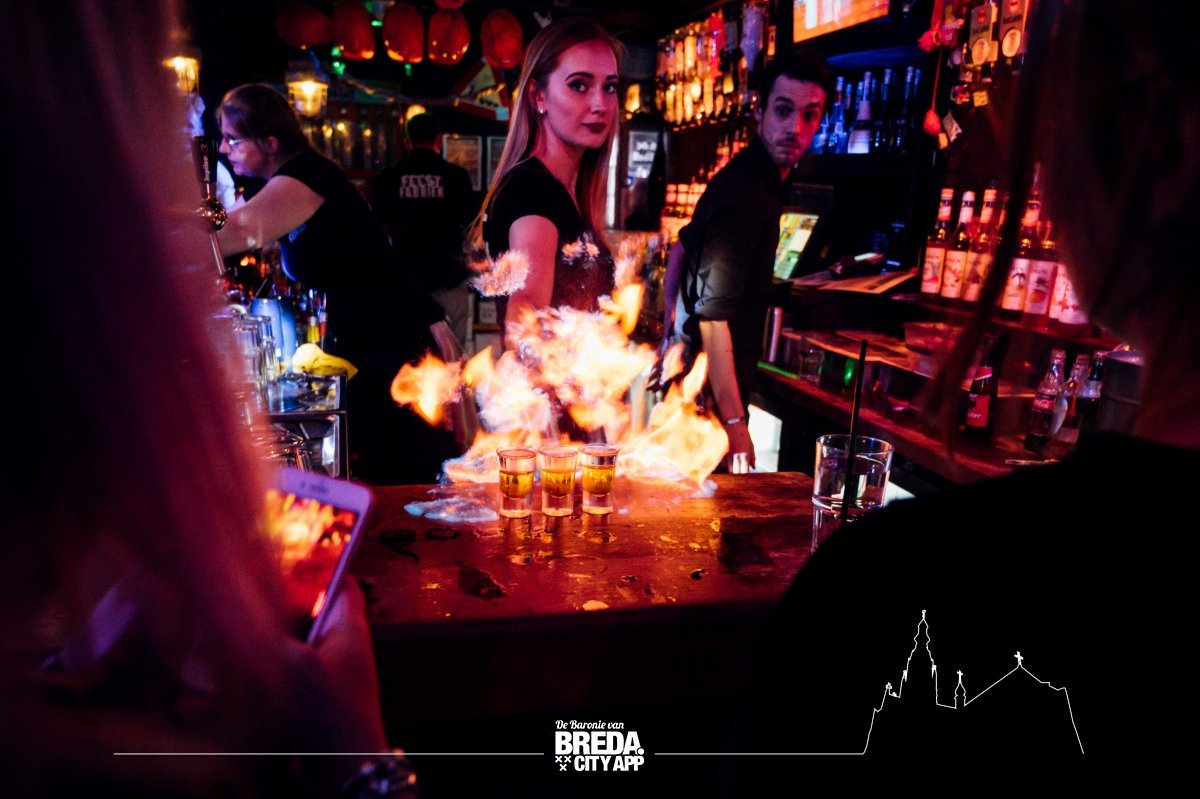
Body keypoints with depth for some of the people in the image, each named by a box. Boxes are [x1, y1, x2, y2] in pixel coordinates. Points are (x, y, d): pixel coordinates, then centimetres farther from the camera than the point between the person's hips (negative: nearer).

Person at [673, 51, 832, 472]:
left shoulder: (744, 176, 9)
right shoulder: (747, 195, -21)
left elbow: (682, 248, 20)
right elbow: (714, 315, -26)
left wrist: (673, 331, 24)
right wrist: (735, 423, -26)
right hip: (709, 391, -10)